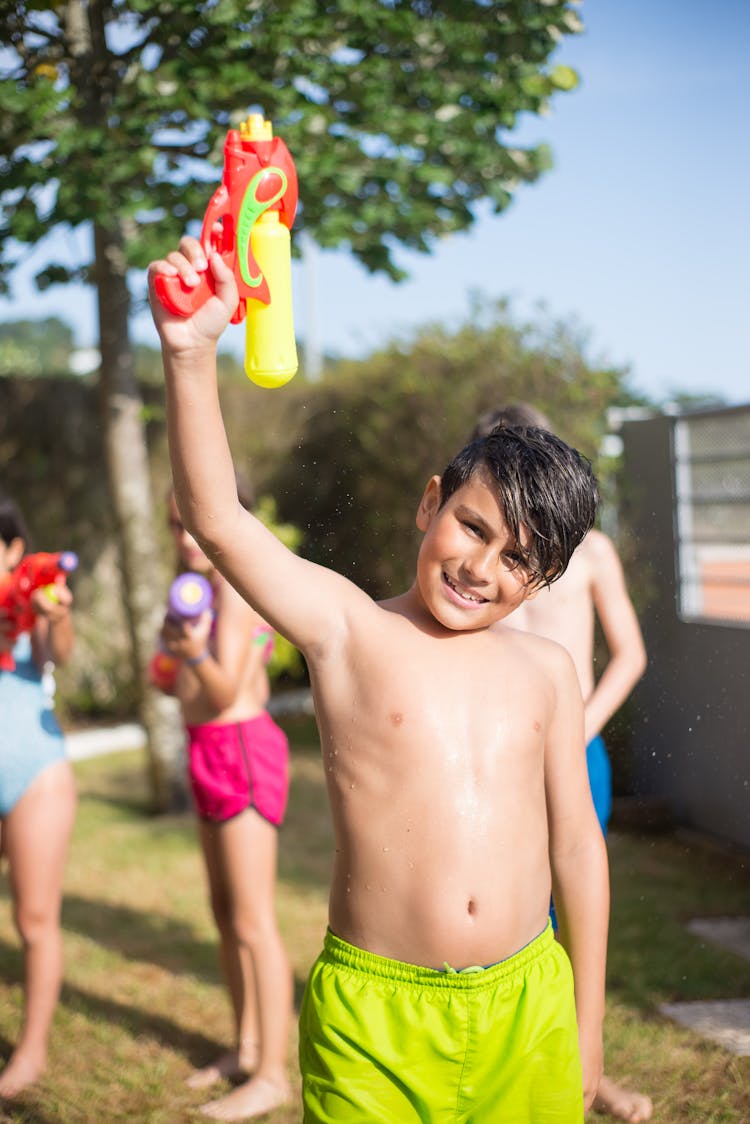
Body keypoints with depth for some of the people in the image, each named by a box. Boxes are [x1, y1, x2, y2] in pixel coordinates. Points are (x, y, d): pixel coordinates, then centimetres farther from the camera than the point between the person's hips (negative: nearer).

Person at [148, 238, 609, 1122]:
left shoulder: (545, 670, 5)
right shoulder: (348, 631, -4)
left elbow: (575, 844, 11)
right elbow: (217, 520, -17)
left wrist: (585, 1032, 14)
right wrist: (191, 352, -30)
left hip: (528, 1007, 3)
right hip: (374, 1017, -3)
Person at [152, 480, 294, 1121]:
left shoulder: (236, 587, -15)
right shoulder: (211, 585, 14)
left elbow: (227, 691, -23)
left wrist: (197, 654, -40)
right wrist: (178, 658, 12)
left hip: (243, 750, -10)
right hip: (212, 753, 10)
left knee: (253, 922, -6)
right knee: (226, 913, 15)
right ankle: (247, 1047, 26)